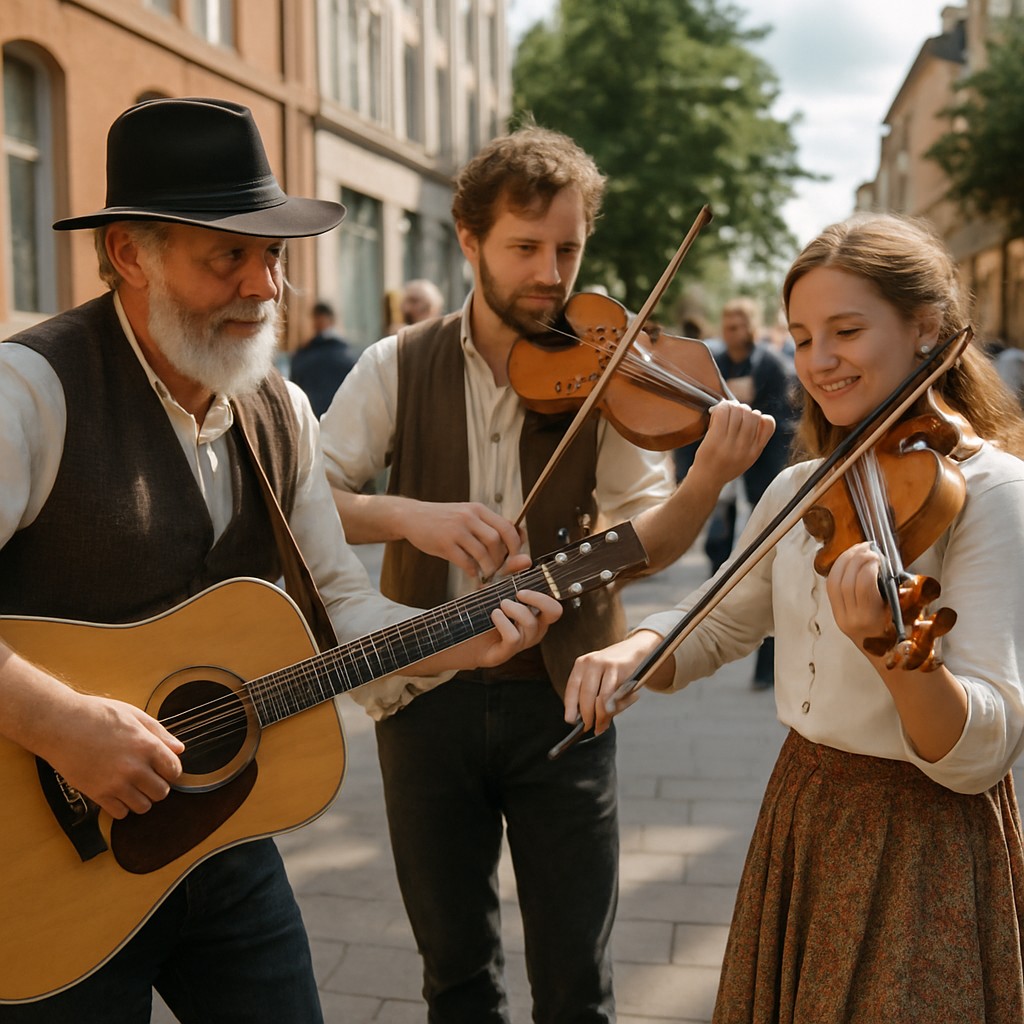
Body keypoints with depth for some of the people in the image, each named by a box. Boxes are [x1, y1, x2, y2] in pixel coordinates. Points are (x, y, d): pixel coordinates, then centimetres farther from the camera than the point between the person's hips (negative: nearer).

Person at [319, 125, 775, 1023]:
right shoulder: (400, 368, -2)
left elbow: (642, 540, -11)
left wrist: (709, 478, -31)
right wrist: (407, 514, -27)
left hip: (560, 699, 0)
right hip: (426, 700, 1)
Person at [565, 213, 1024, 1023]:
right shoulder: (800, 489, 3)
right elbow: (715, 628, 12)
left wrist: (890, 647, -44)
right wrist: (632, 650, -10)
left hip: (925, 843, -6)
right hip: (800, 815, 6)